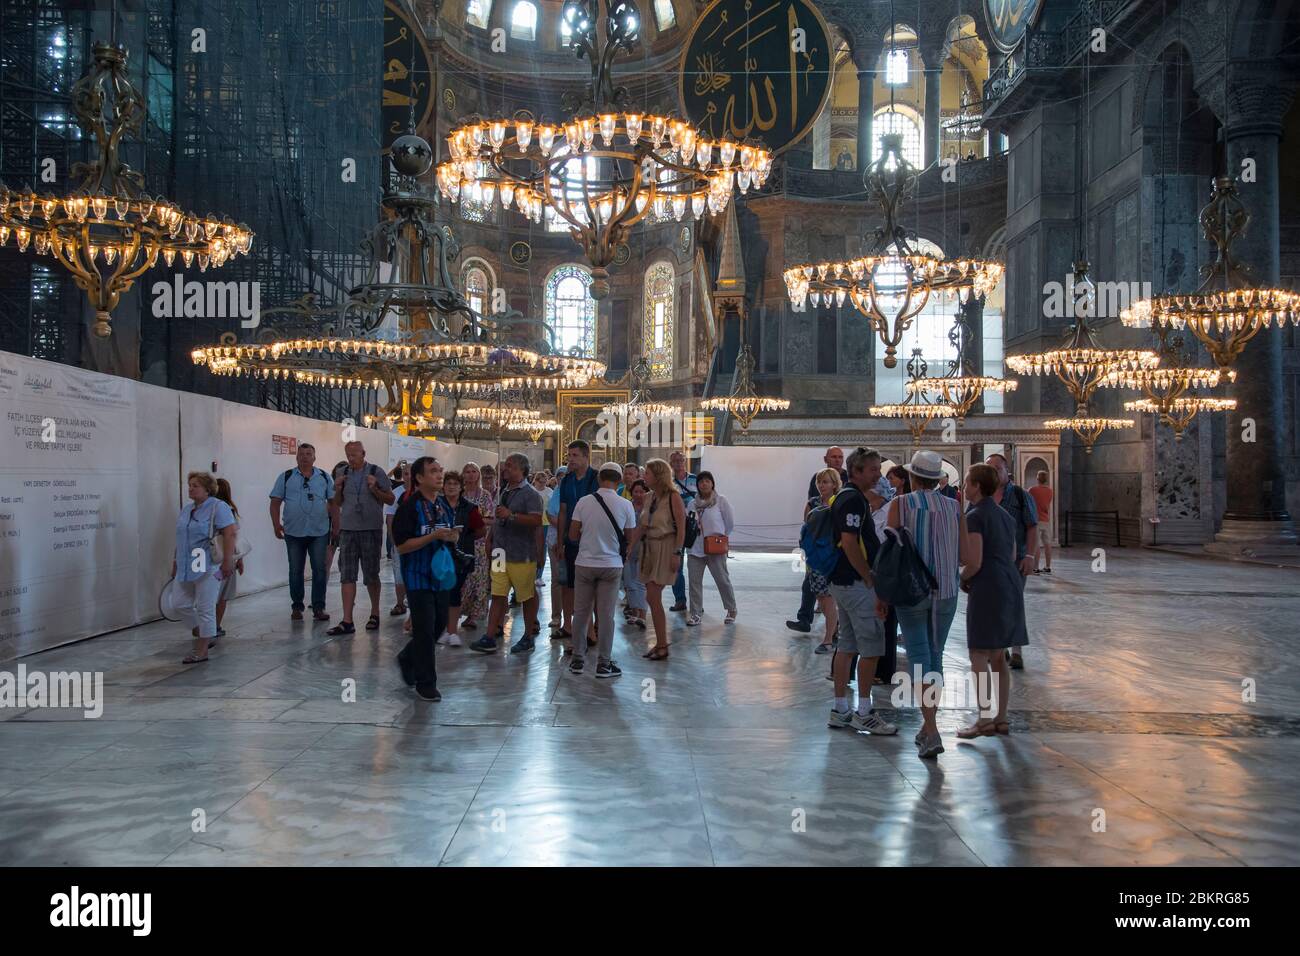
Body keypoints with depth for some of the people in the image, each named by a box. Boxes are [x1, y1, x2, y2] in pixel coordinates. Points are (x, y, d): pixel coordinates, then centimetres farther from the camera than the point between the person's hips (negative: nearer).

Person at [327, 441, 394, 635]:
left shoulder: (376, 472, -1)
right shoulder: (344, 474, 10)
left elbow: (390, 499, 0)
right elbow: (337, 503, 18)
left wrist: (374, 489, -16)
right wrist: (338, 489, -1)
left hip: (371, 530, -3)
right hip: (347, 530, 3)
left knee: (371, 575, 6)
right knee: (347, 575, -2)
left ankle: (375, 614, 24)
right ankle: (347, 622, -2)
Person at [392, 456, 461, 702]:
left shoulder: (444, 506, 10)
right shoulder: (409, 506, -13)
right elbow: (401, 546, -16)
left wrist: (452, 537, -1)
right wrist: (434, 536, -23)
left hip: (441, 576, 7)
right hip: (419, 577, -7)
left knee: (439, 625, 14)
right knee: (424, 630, -4)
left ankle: (407, 658, 38)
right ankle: (425, 684, 9)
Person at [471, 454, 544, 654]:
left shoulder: (530, 494, -9)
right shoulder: (504, 492, 16)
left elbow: (536, 521, -22)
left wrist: (511, 515, -25)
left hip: (522, 555, -7)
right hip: (501, 552, 7)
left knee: (528, 596, 4)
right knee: (498, 595, 4)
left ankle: (528, 638, 16)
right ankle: (489, 639, 3)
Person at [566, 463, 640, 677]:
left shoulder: (584, 502, -6)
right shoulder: (625, 505, -6)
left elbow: (572, 535, -1)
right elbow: (630, 539, 2)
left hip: (584, 564, 1)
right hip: (611, 565, -1)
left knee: (581, 613, 11)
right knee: (606, 615, 4)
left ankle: (578, 660, 18)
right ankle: (603, 664, 8)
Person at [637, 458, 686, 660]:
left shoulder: (673, 496, -10)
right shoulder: (651, 496, 12)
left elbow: (681, 528, -13)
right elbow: (642, 526, 15)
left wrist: (676, 553, -17)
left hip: (665, 548, -8)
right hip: (649, 548, 8)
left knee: (653, 597, -10)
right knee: (652, 598, 8)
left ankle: (662, 646, -1)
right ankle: (661, 643, 17)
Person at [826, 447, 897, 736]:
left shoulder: (847, 496, 15)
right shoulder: (854, 499, -16)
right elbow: (849, 543, -22)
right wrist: (871, 580, -16)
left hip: (842, 581, 10)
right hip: (856, 582, -10)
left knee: (847, 645, 12)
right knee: (872, 646, -4)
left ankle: (840, 710, 17)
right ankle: (863, 712, 3)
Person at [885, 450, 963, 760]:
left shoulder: (900, 504, -5)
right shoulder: (954, 507, 3)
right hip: (946, 591, 3)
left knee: (919, 658, -2)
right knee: (935, 656, 14)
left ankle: (931, 733, -12)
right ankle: (928, 726, 22)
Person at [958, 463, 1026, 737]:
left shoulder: (975, 516, -11)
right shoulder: (1005, 515, 15)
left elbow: (974, 562, -18)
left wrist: (963, 579, 1)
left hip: (988, 588, -9)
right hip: (1011, 584, 9)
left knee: (979, 656, -3)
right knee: (998, 657, 13)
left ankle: (985, 719, -4)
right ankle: (1001, 718, 17)